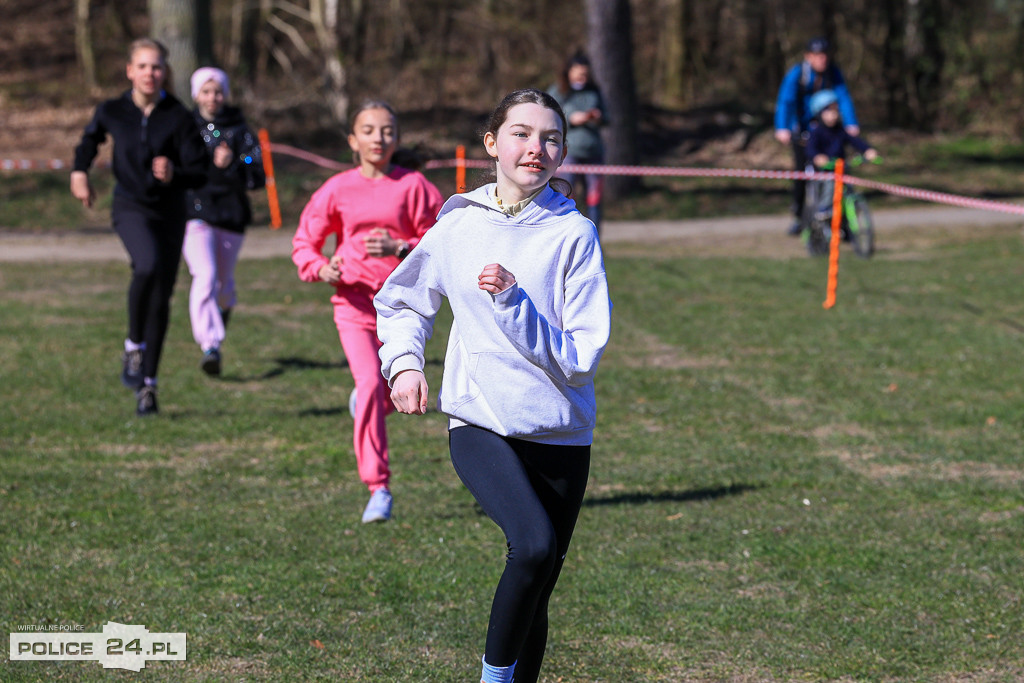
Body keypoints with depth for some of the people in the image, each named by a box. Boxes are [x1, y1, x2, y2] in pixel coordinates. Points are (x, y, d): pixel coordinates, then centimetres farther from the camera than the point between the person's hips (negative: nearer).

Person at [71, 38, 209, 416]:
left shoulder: (178, 117, -7)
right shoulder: (112, 112, -2)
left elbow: (199, 173, -9)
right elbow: (90, 139, 22)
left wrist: (174, 174, -27)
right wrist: (80, 171, 15)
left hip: (170, 211, 1)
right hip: (130, 207, -1)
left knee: (160, 298, 5)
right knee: (148, 265, -32)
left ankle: (147, 384, 17)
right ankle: (133, 345, -12)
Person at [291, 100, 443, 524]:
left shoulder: (413, 186, -2)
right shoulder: (337, 190, 2)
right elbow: (304, 240, 11)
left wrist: (400, 249, -20)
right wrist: (319, 268, -9)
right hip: (354, 300, -1)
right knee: (370, 384, -17)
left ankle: (365, 402, 47)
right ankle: (378, 489, -13)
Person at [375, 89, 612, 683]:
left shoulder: (575, 233, -4)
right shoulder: (459, 225, 3)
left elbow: (580, 358, -10)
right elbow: (399, 301, 21)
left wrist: (512, 300, -20)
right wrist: (404, 362, 4)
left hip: (561, 436, 1)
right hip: (481, 425, -1)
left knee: (535, 597, 8)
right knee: (535, 544, -27)